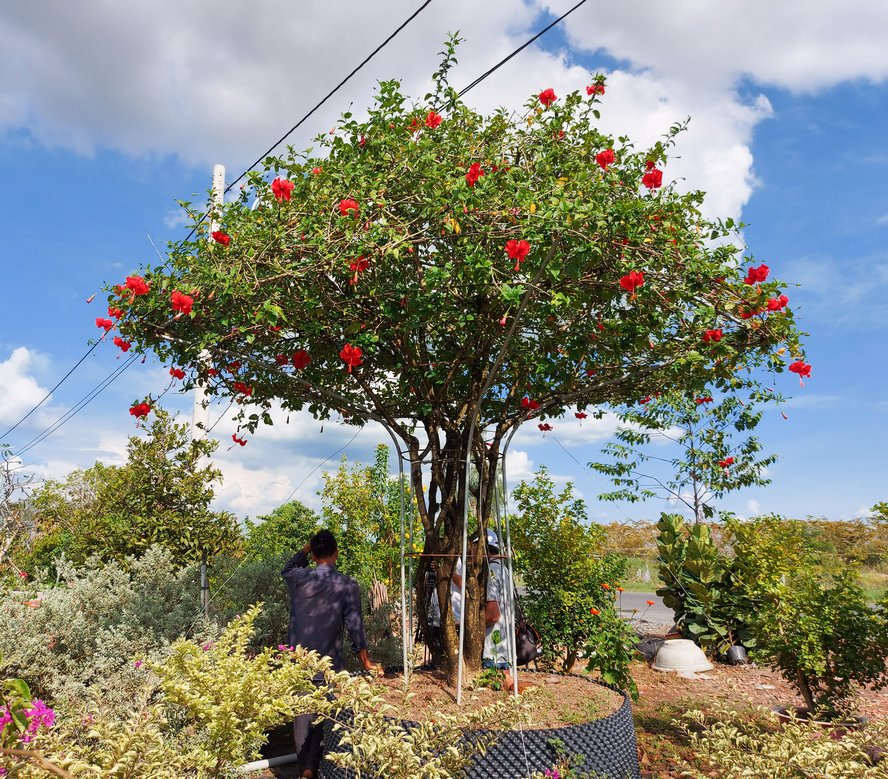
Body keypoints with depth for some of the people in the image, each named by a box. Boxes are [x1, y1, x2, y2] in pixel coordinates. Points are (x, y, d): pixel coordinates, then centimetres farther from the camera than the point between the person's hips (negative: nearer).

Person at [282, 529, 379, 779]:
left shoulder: (299, 578, -4)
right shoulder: (347, 584, -10)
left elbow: (286, 569, 22)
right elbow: (354, 623, -9)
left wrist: (305, 548, 15)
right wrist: (365, 660, 0)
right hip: (329, 662, -2)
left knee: (302, 712, 11)